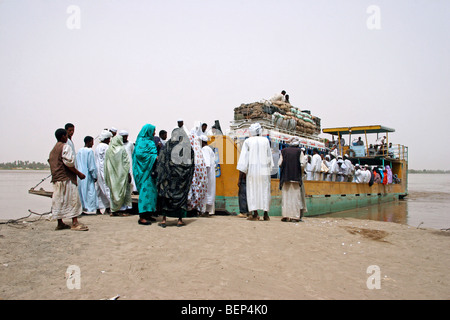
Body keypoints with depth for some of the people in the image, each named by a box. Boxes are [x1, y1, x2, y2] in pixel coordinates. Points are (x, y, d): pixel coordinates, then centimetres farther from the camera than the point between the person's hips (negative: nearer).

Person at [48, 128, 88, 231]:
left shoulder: (53, 150, 18)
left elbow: (51, 163, 19)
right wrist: (79, 173, -13)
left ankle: (60, 223, 15)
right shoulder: (65, 147, -8)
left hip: (55, 178, 9)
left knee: (58, 200, 10)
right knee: (72, 199, -7)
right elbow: (68, 163, -17)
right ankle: (75, 223, -9)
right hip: (66, 178, -9)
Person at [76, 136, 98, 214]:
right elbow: (92, 166, -13)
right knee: (90, 191, -2)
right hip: (87, 176, -7)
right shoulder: (90, 151, -12)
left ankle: (82, 208, 16)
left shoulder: (79, 151, 9)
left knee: (81, 191, 11)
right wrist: (95, 176, -6)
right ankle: (90, 208, -2)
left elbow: (77, 164, 14)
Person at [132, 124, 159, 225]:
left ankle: (147, 214, 17)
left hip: (150, 170, 10)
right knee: (146, 191, -11)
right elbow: (139, 153, -22)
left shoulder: (149, 141, 19)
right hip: (144, 170, -10)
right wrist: (154, 157, -20)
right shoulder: (142, 141, -10)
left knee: (151, 191, 10)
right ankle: (142, 217, -10)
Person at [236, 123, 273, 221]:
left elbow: (244, 157, -2)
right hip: (264, 169, 1)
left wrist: (243, 171, 2)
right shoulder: (265, 140, 4)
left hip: (252, 169, -1)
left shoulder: (247, 141, 0)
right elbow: (269, 155, 8)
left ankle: (255, 214, -3)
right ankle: (266, 214, 6)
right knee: (265, 190, 6)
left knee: (253, 190, 3)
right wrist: (269, 168, 17)